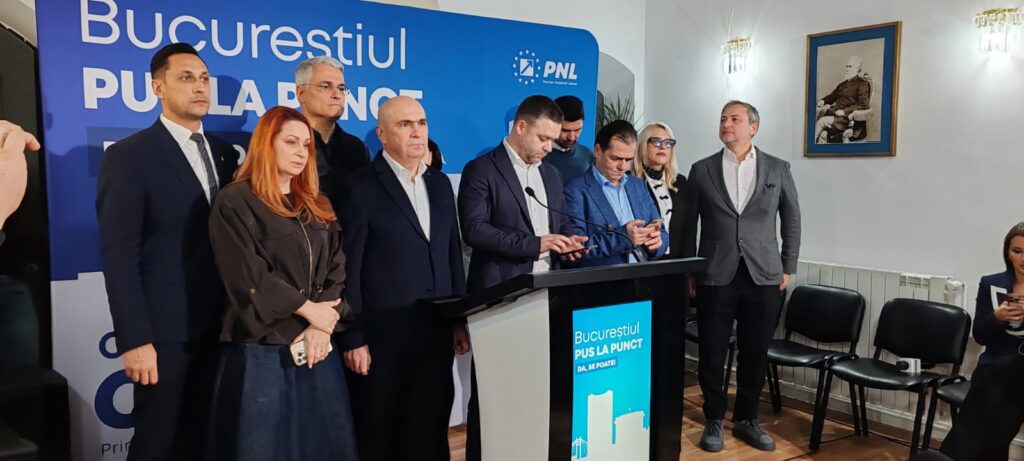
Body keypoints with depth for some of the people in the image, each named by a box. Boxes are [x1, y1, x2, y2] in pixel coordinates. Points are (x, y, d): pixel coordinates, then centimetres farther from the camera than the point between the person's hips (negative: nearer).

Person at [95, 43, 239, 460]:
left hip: (219, 327, 5)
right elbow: (119, 255, -13)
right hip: (164, 330, -5)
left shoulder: (223, 153, 10)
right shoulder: (128, 155, -8)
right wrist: (134, 339, -17)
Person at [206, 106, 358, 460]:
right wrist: (309, 310, -10)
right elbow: (249, 278, -13)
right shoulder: (235, 202, -4)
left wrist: (323, 327, -10)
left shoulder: (318, 207, 13)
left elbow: (337, 270, 4)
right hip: (262, 350, -5)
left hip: (317, 346, 5)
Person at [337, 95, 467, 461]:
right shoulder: (362, 187, -8)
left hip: (436, 334, 5)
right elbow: (348, 269, -10)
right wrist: (353, 339, -12)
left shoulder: (440, 183, 10)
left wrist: (460, 321, 11)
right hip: (383, 336, -5)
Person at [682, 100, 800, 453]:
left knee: (755, 354, 8)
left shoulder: (778, 169, 6)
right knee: (712, 353, 4)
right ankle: (714, 421, 20)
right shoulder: (701, 170, 5)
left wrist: (788, 268, 7)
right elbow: (689, 225, 6)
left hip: (763, 276, 1)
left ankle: (746, 420, 25)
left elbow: (792, 221, 11)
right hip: (716, 276, -1)